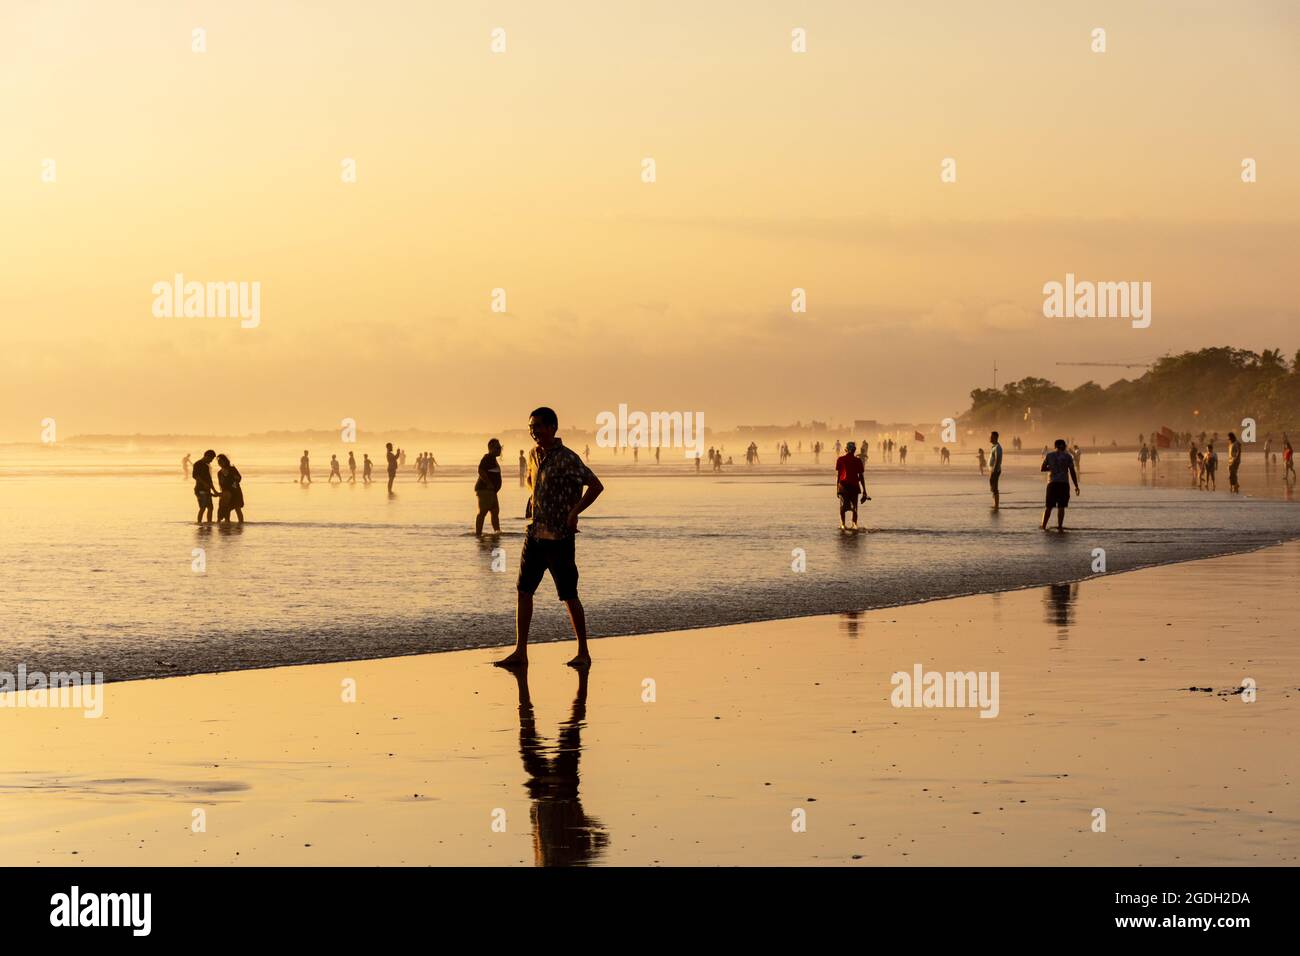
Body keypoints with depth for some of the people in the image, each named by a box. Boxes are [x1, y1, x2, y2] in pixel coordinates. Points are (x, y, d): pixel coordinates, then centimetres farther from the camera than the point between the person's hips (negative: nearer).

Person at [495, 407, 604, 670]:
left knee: (569, 596, 1)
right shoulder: (534, 456, 9)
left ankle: (583, 653, 12)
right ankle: (520, 652, 7)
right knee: (524, 591, 3)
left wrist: (574, 513, -17)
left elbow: (596, 485, -17)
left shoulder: (566, 459, -15)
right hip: (535, 534, 7)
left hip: (559, 537, -7)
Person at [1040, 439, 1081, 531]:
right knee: (1061, 506, 0)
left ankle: (1044, 525, 11)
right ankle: (1060, 526, -5)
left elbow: (1042, 469, 8)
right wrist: (1076, 486, 3)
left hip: (1052, 483, 2)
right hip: (1064, 483, -2)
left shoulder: (1049, 455, 6)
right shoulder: (1067, 456, 1)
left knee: (1049, 506, 10)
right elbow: (1072, 472, -1)